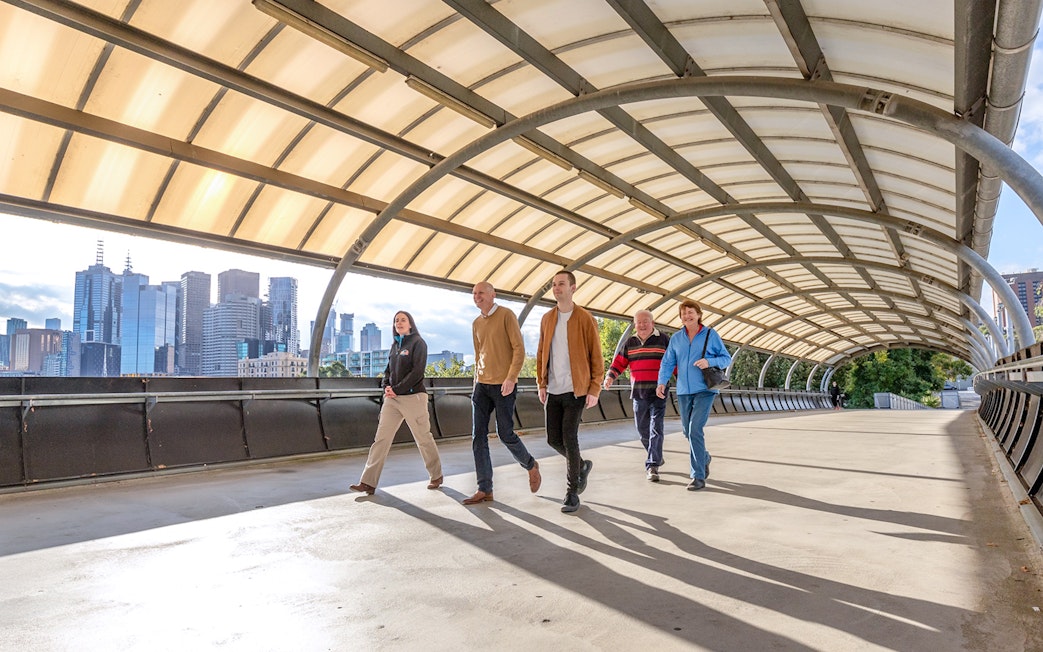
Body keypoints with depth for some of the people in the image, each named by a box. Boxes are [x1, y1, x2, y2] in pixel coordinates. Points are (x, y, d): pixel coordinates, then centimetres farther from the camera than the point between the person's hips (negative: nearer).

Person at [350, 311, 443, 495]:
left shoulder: (418, 343, -4)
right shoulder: (395, 345, 15)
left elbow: (417, 371, -13)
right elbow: (388, 370, 18)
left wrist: (397, 389, -16)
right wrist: (386, 386, -3)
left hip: (413, 397, -6)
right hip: (392, 398, 6)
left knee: (423, 438, 4)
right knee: (381, 438, -2)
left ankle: (436, 476, 22)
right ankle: (368, 482, -2)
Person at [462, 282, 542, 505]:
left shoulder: (506, 315, -5)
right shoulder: (476, 324, 14)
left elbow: (519, 348, -10)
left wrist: (511, 378, -19)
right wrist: (476, 381, 17)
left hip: (503, 385, -6)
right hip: (482, 386, 6)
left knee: (505, 434, -2)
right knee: (478, 436, 0)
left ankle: (531, 466, 26)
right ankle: (484, 489, 5)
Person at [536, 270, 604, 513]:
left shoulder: (585, 319, -5)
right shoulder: (547, 319, 9)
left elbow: (596, 357, -5)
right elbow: (541, 353, 14)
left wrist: (594, 390, -10)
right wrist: (541, 384, 6)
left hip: (575, 390, -5)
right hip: (553, 391, 5)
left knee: (569, 439, -7)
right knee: (553, 439, 7)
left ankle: (573, 492, 8)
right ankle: (582, 465, 36)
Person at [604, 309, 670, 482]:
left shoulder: (663, 340, 2)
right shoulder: (630, 343, 11)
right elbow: (619, 362, 10)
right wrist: (610, 376, -6)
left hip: (658, 393, -4)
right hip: (638, 394, 4)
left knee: (655, 430, -10)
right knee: (642, 431, 10)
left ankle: (652, 466, -8)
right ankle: (656, 457, 32)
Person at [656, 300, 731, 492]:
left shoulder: (711, 335, 0)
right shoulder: (676, 338, 9)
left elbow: (727, 358, 3)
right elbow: (667, 362, 6)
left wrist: (709, 362, -17)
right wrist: (662, 382, -10)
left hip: (704, 390, -5)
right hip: (684, 391, 5)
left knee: (695, 429, -16)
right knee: (687, 431, 13)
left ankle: (698, 476, -8)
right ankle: (704, 458, 42)